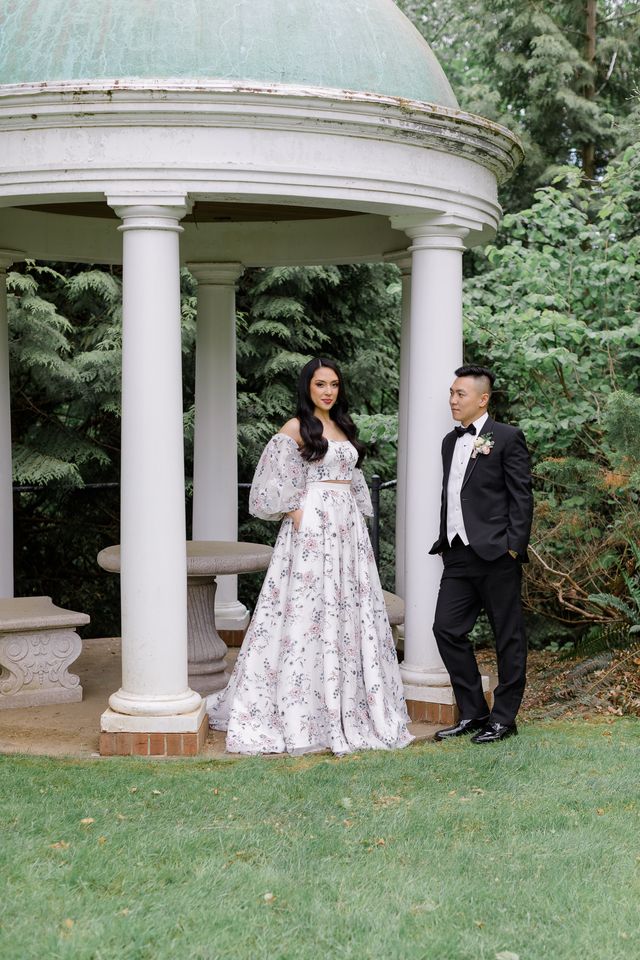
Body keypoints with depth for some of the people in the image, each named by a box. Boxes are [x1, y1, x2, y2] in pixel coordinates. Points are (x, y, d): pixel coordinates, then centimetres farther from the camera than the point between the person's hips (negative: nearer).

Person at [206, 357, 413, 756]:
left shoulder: (343, 427, 17)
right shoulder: (297, 428, -4)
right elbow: (275, 482, -9)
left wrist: (359, 521, 11)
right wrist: (295, 515, -13)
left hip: (348, 528, 7)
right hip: (312, 528, -7)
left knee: (351, 613, 8)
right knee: (310, 612, -6)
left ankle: (351, 708, 16)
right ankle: (302, 714, 0)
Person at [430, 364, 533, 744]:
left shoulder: (508, 438, -4)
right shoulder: (451, 441, 17)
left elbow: (521, 496, -8)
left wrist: (514, 547, -14)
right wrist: (444, 541, 14)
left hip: (496, 555, -7)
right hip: (460, 555, 7)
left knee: (508, 637, 3)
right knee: (447, 628, 4)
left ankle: (504, 719, 11)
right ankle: (473, 712, 15)